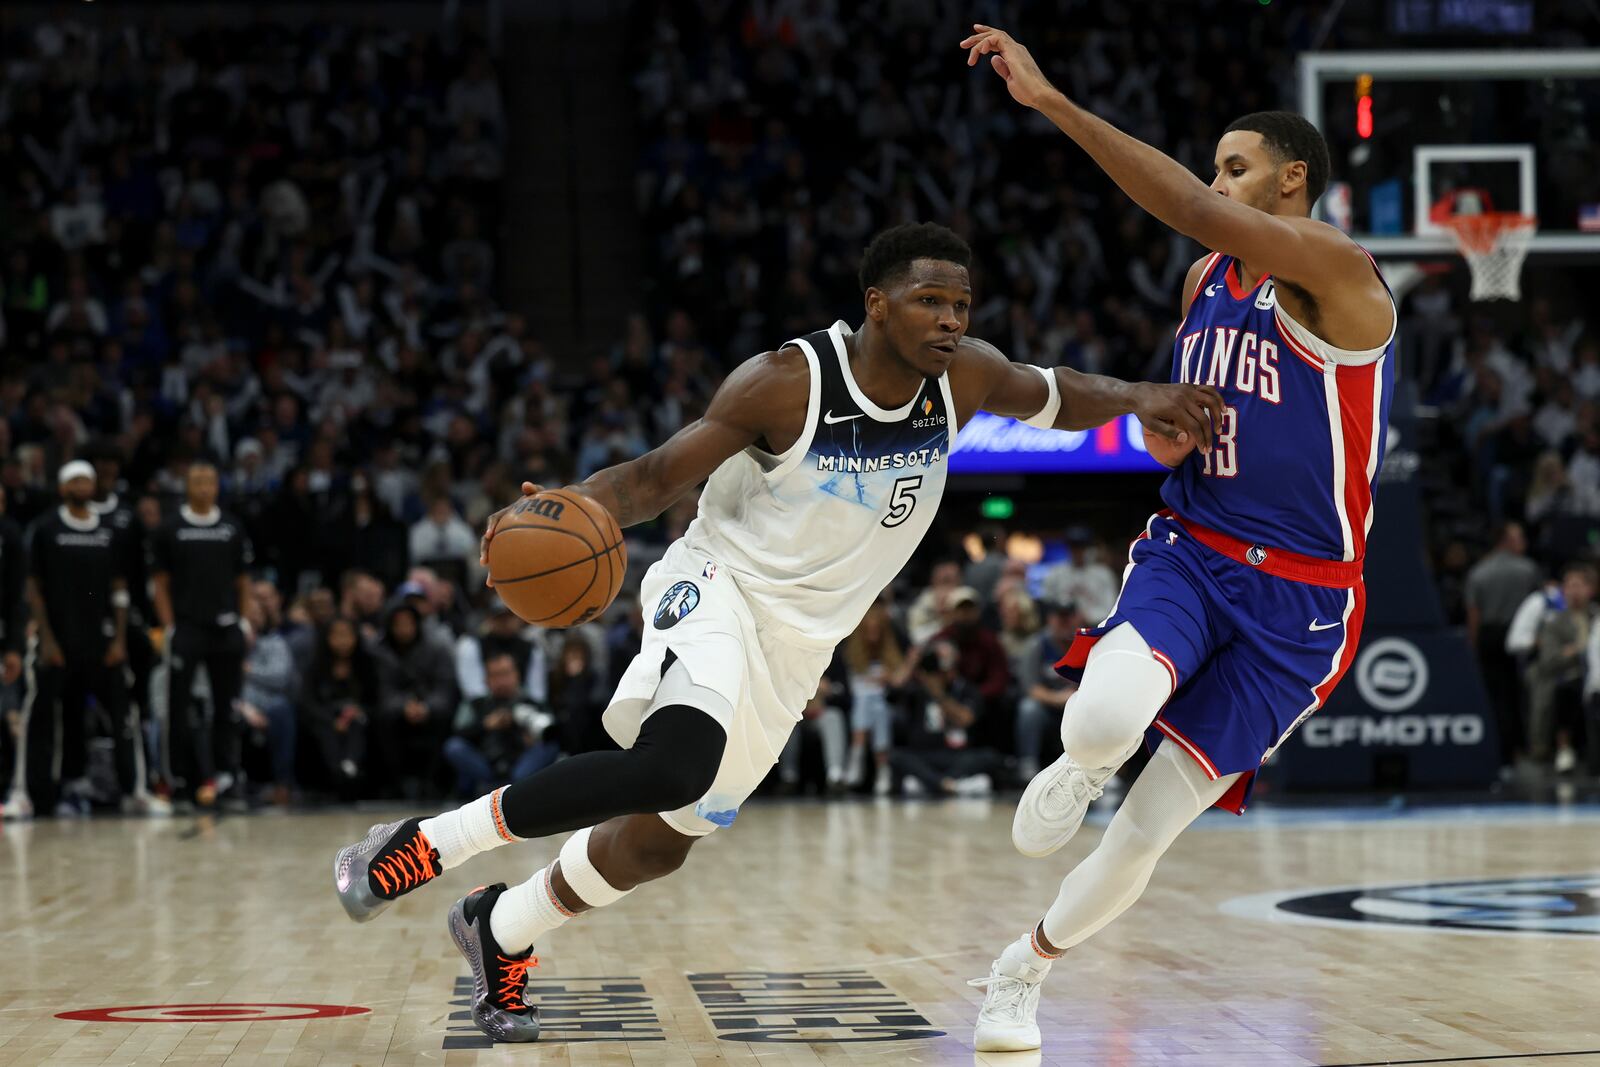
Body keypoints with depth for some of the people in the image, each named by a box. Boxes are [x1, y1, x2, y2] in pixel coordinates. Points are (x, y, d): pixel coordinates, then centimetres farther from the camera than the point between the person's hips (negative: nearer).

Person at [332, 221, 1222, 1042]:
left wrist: (1139, 398, -11)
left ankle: (503, 931, 36)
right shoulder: (789, 381, -20)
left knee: (663, 840, 10)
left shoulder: (965, 377, -6)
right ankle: (423, 845, -23)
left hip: (799, 641, 6)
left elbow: (1058, 399, 11)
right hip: (720, 590, -6)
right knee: (674, 763, -35)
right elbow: (659, 475, -16)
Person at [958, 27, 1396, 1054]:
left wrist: (1053, 100, -32)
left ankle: (1023, 969, 23)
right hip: (1189, 553, 4)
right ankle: (1078, 767, 6)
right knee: (1105, 719, -30)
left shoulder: (1338, 272, -15)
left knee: (1146, 834, -2)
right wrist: (1163, 428, 0)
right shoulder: (1207, 278, 9)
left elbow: (1194, 210, -30)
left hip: (1296, 602, -4)